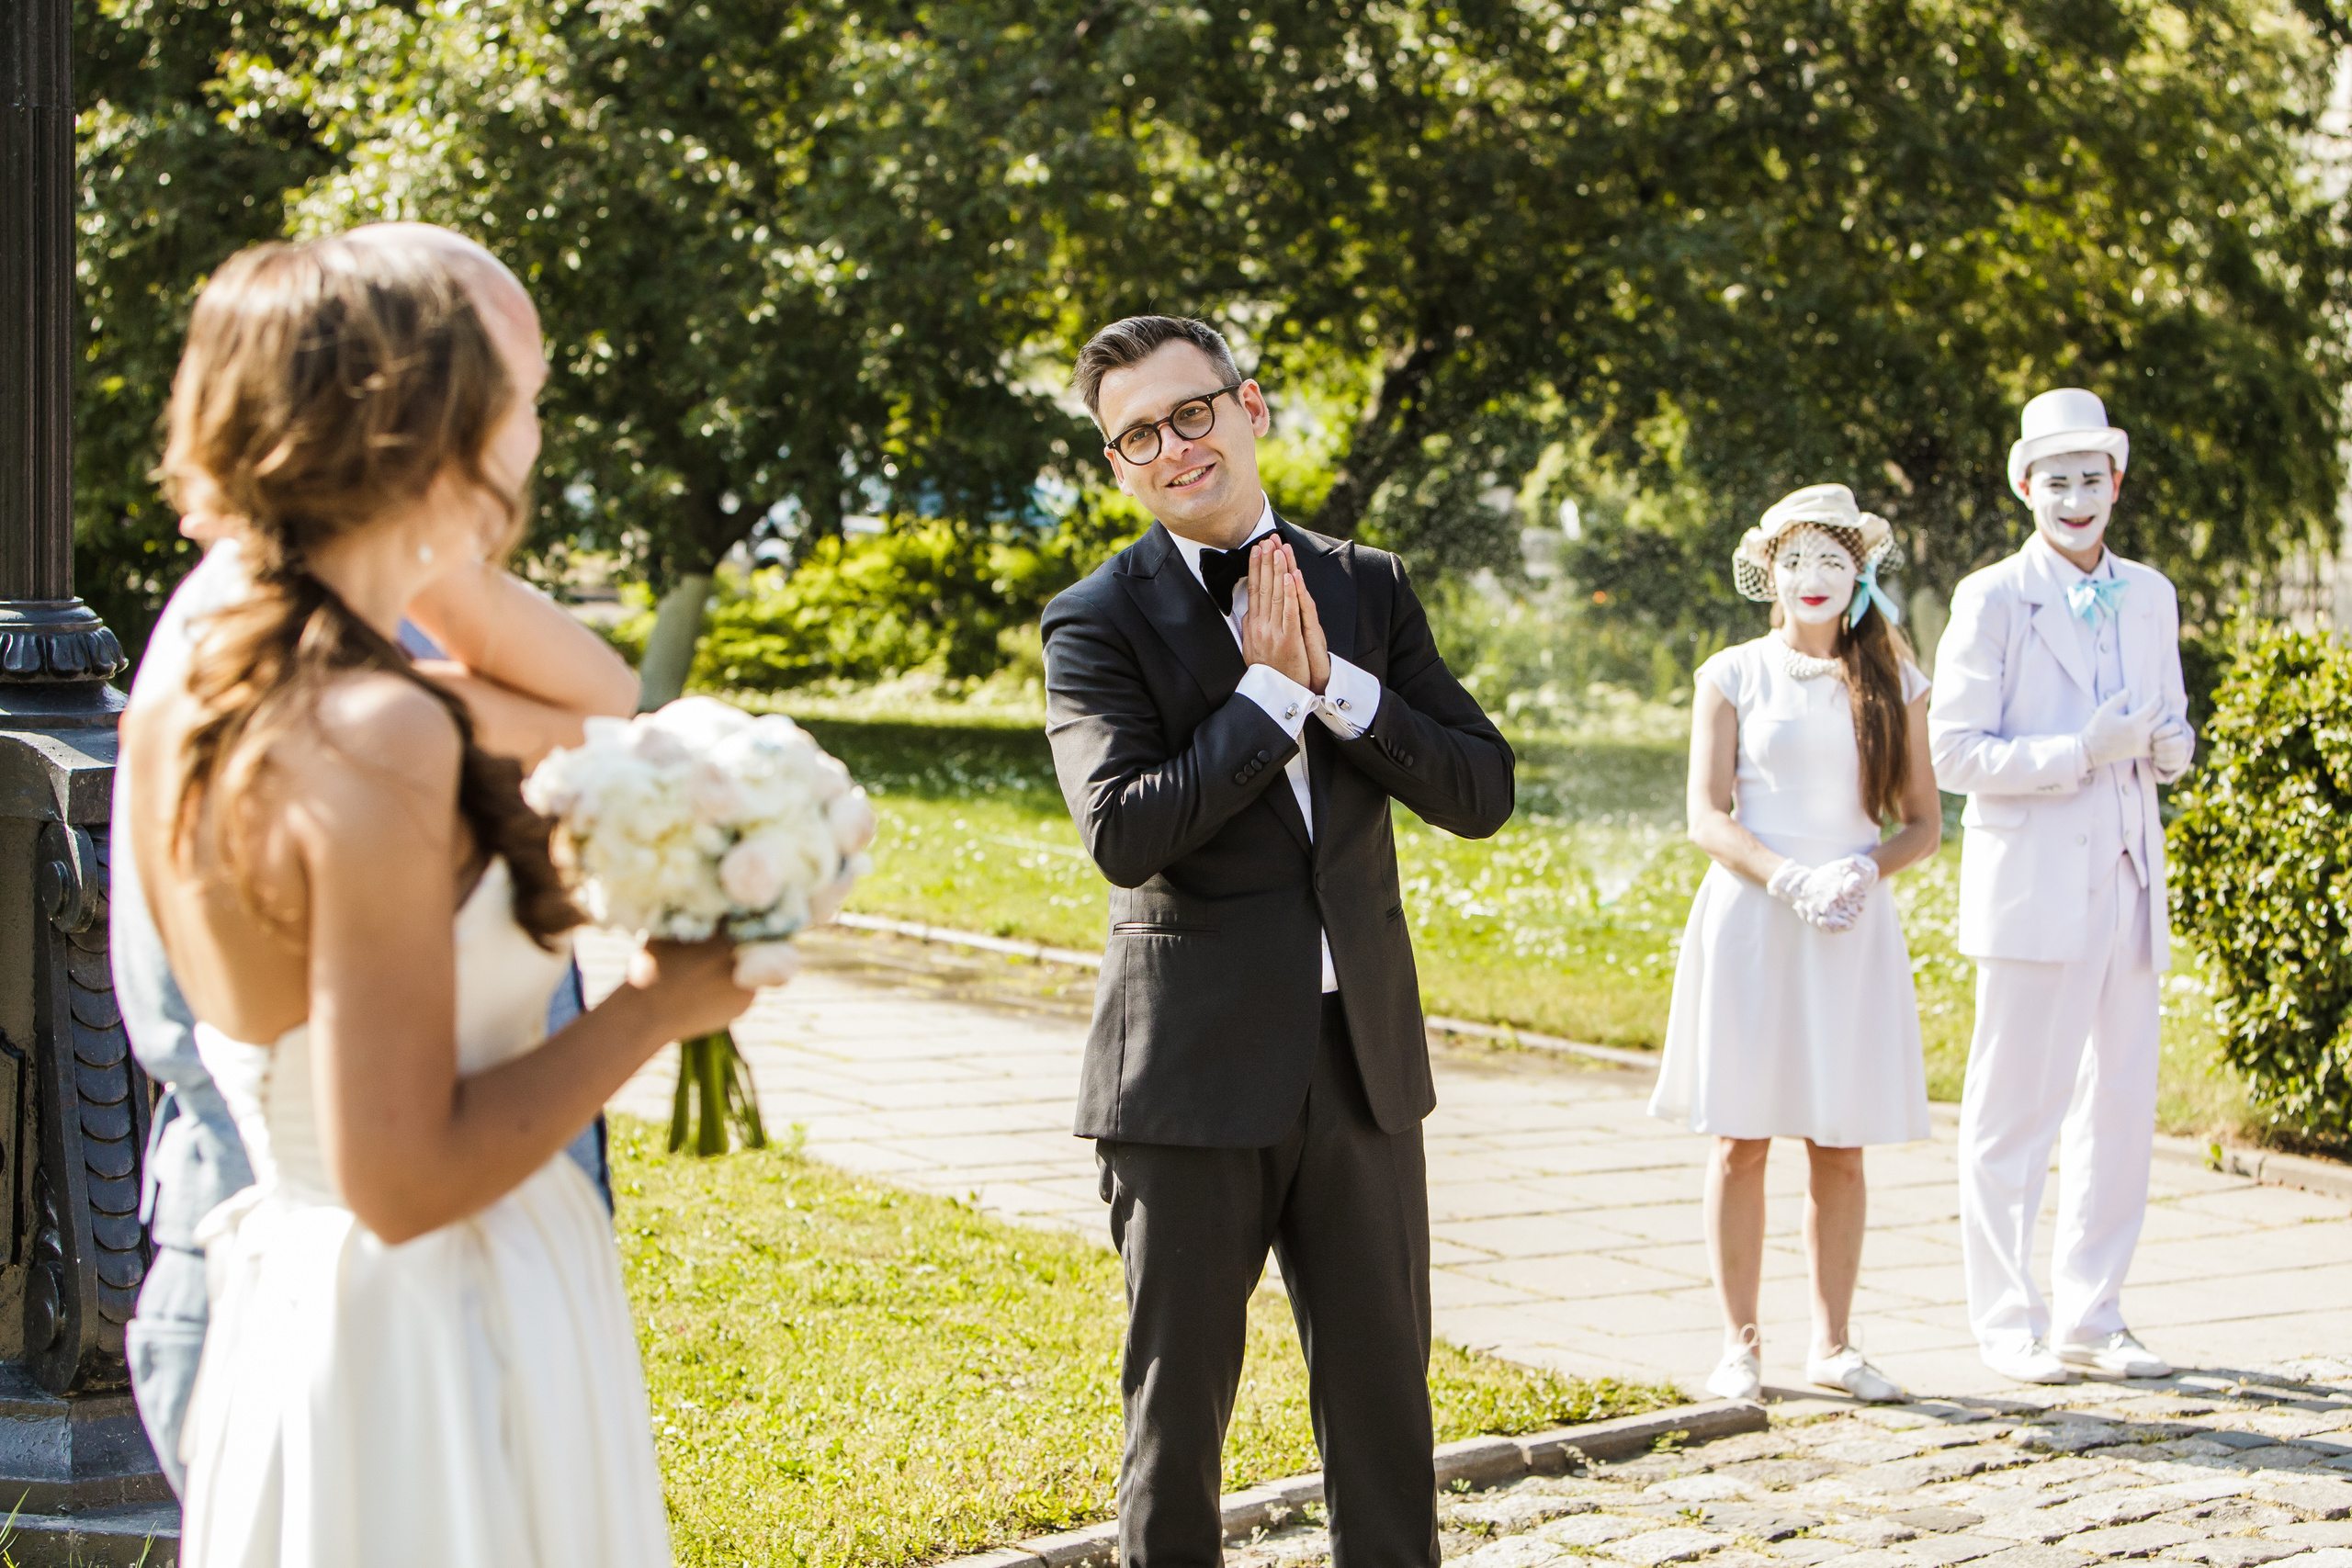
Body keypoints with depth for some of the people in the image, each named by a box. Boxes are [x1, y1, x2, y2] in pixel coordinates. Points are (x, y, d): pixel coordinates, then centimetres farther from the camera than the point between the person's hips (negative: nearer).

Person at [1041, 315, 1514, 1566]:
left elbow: (1481, 792, 0)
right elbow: (1122, 831, -19)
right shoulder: (1099, 622, -5)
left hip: (1361, 1053, 4)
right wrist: (1269, 691, -16)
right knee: (1177, 1403, 6)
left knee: (1383, 1392, 10)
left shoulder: (1369, 589, 8)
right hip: (1195, 1073, -3)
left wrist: (1337, 685, -12)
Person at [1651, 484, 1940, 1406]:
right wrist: (1788, 880, -17)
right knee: (1741, 1139, -3)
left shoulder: (1894, 685, 11)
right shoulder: (1733, 677, 6)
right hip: (1751, 918, -1)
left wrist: (1865, 868, -11)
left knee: (1840, 1146, 2)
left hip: (1853, 928, 2)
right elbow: (1706, 818, -1)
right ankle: (1740, 1343, 5)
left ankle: (1833, 1344, 11)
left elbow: (1924, 824, 10)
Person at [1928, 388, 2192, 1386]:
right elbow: (1955, 753, -8)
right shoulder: (1991, 601, -4)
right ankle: (2008, 1326, 8)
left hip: (2128, 880, 6)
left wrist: (2170, 746, -3)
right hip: (2033, 883, -6)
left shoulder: (2150, 596, 13)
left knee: (2121, 1104, 8)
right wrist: (2079, 755, -18)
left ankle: (2091, 1320, 18)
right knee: (2014, 1107, -1)